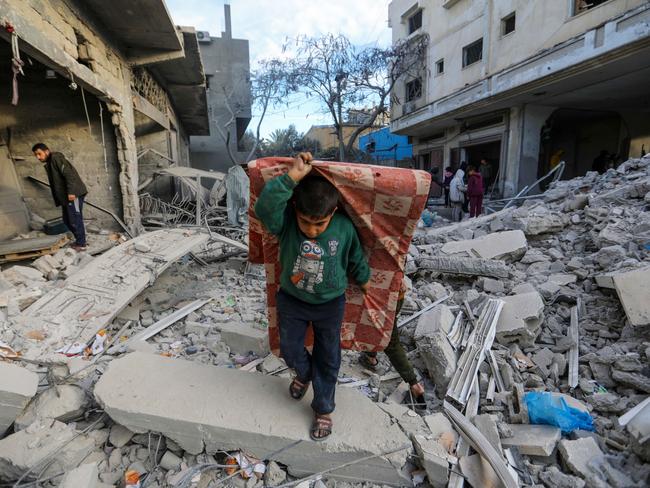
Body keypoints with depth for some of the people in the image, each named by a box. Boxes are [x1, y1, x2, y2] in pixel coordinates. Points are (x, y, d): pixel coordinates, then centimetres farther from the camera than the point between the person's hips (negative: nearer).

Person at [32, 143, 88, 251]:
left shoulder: (56, 158, -7)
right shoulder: (49, 164, 23)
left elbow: (69, 174, -19)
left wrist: (71, 192, -25)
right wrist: (59, 200, 21)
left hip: (74, 194, -10)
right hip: (65, 197, 10)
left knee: (75, 219, -6)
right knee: (67, 220, 13)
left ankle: (81, 244, 1)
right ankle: (79, 240, 23)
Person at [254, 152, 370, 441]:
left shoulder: (344, 228, -22)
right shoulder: (286, 222, -24)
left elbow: (356, 259, -4)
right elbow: (265, 207, -46)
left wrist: (363, 281, 13)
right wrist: (293, 175, -52)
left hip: (330, 304, -1)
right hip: (291, 300, 1)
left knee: (327, 358, 14)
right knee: (289, 350, 19)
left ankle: (323, 408, 38)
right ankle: (304, 373, 55)